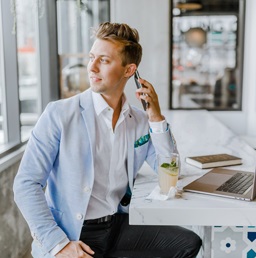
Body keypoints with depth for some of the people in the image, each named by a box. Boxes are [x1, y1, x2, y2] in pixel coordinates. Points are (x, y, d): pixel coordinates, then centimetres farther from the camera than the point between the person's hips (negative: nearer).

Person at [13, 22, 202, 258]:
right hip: (72, 234, -3)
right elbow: (26, 184, -12)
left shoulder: (141, 122, 3)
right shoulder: (60, 114, -10)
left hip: (119, 224, 4)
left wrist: (157, 119, -7)